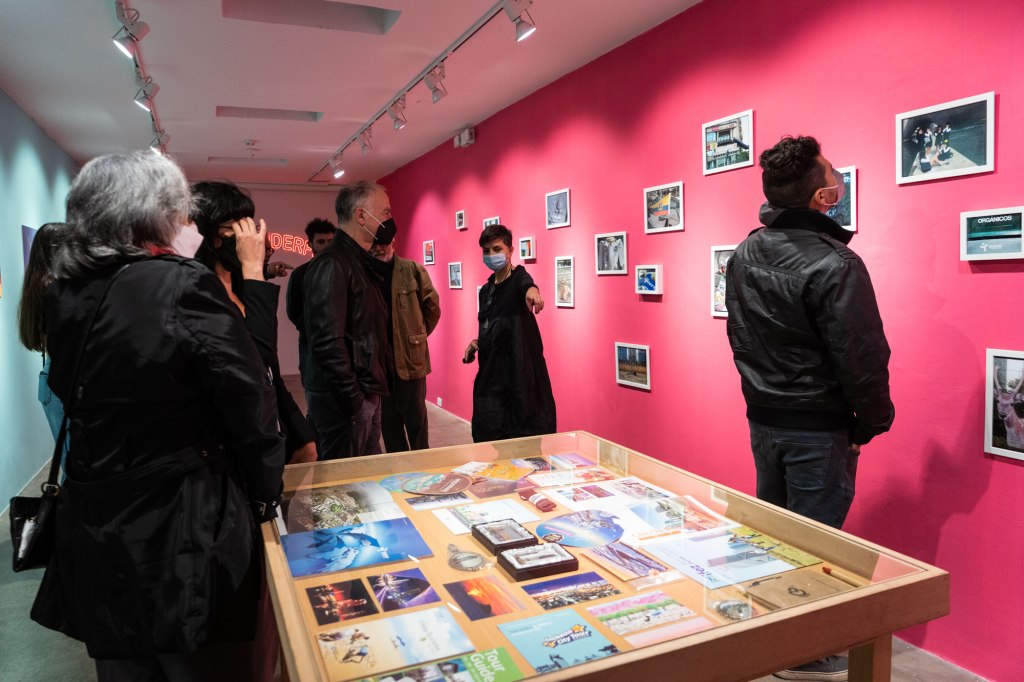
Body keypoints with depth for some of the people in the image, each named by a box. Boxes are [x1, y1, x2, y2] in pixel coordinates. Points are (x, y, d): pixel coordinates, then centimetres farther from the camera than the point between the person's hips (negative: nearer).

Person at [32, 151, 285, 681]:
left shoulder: (62, 295, 2)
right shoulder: (186, 286, -17)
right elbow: (251, 410, -16)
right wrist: (265, 497, -1)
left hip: (93, 529, 6)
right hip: (186, 531, -6)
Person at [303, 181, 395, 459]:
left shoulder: (361, 263, 15)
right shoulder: (332, 264, -16)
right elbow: (328, 341, -23)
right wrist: (354, 401, -21)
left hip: (366, 393, 9)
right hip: (345, 401, -9)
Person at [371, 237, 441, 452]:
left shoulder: (413, 270, -2)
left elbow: (432, 308, 3)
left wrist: (418, 336, 6)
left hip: (410, 356, -2)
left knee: (415, 417, 6)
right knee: (388, 420, 12)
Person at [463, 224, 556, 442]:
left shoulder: (518, 277, -7)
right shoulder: (486, 291, 13)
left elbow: (525, 283, -34)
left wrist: (531, 289, -57)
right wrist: (475, 343, 4)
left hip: (520, 375, -7)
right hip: (490, 377, 7)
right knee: (486, 440, 9)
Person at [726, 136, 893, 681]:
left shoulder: (743, 256, 1)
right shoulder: (834, 265, -22)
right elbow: (861, 356, -18)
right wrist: (874, 420, -2)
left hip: (762, 417, 7)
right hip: (819, 428, -7)